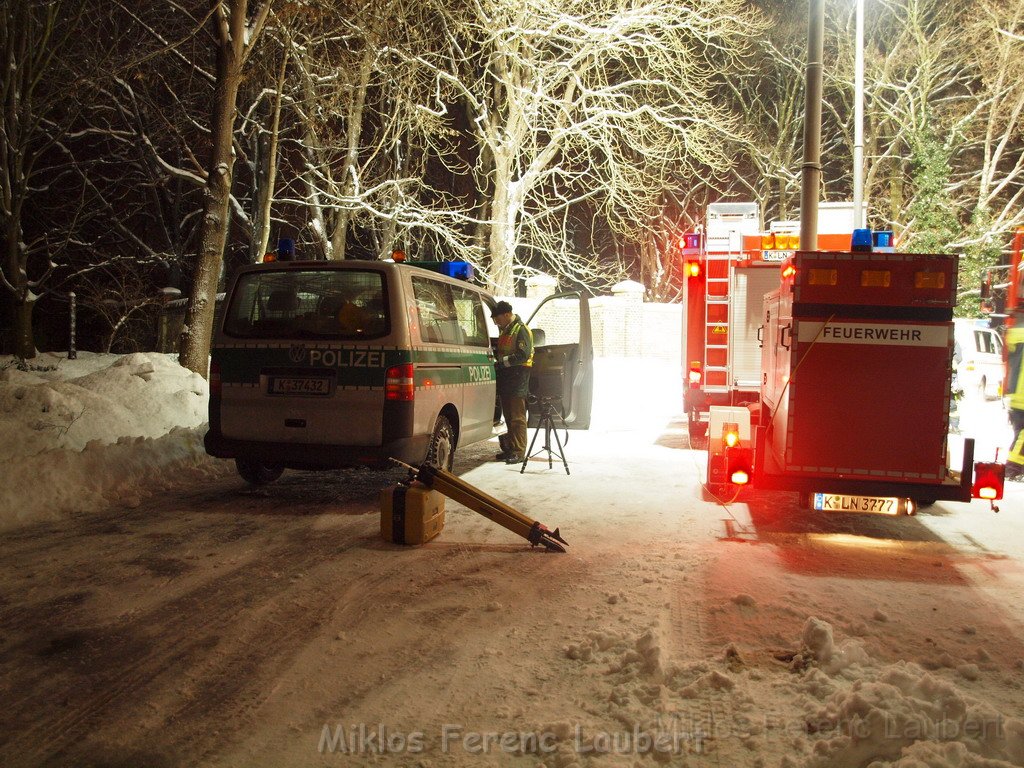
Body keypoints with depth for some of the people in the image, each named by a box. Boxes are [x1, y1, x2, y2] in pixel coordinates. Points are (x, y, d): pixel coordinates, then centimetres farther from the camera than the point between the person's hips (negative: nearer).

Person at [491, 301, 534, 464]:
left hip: (518, 377, -9)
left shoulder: (521, 330, -10)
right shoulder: (504, 330, 18)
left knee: (517, 417, -8)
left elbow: (523, 355, -19)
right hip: (505, 376, 9)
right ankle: (510, 449, 19)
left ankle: (519, 452, -6)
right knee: (508, 416, 12)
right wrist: (498, 362, 10)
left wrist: (502, 362, -21)